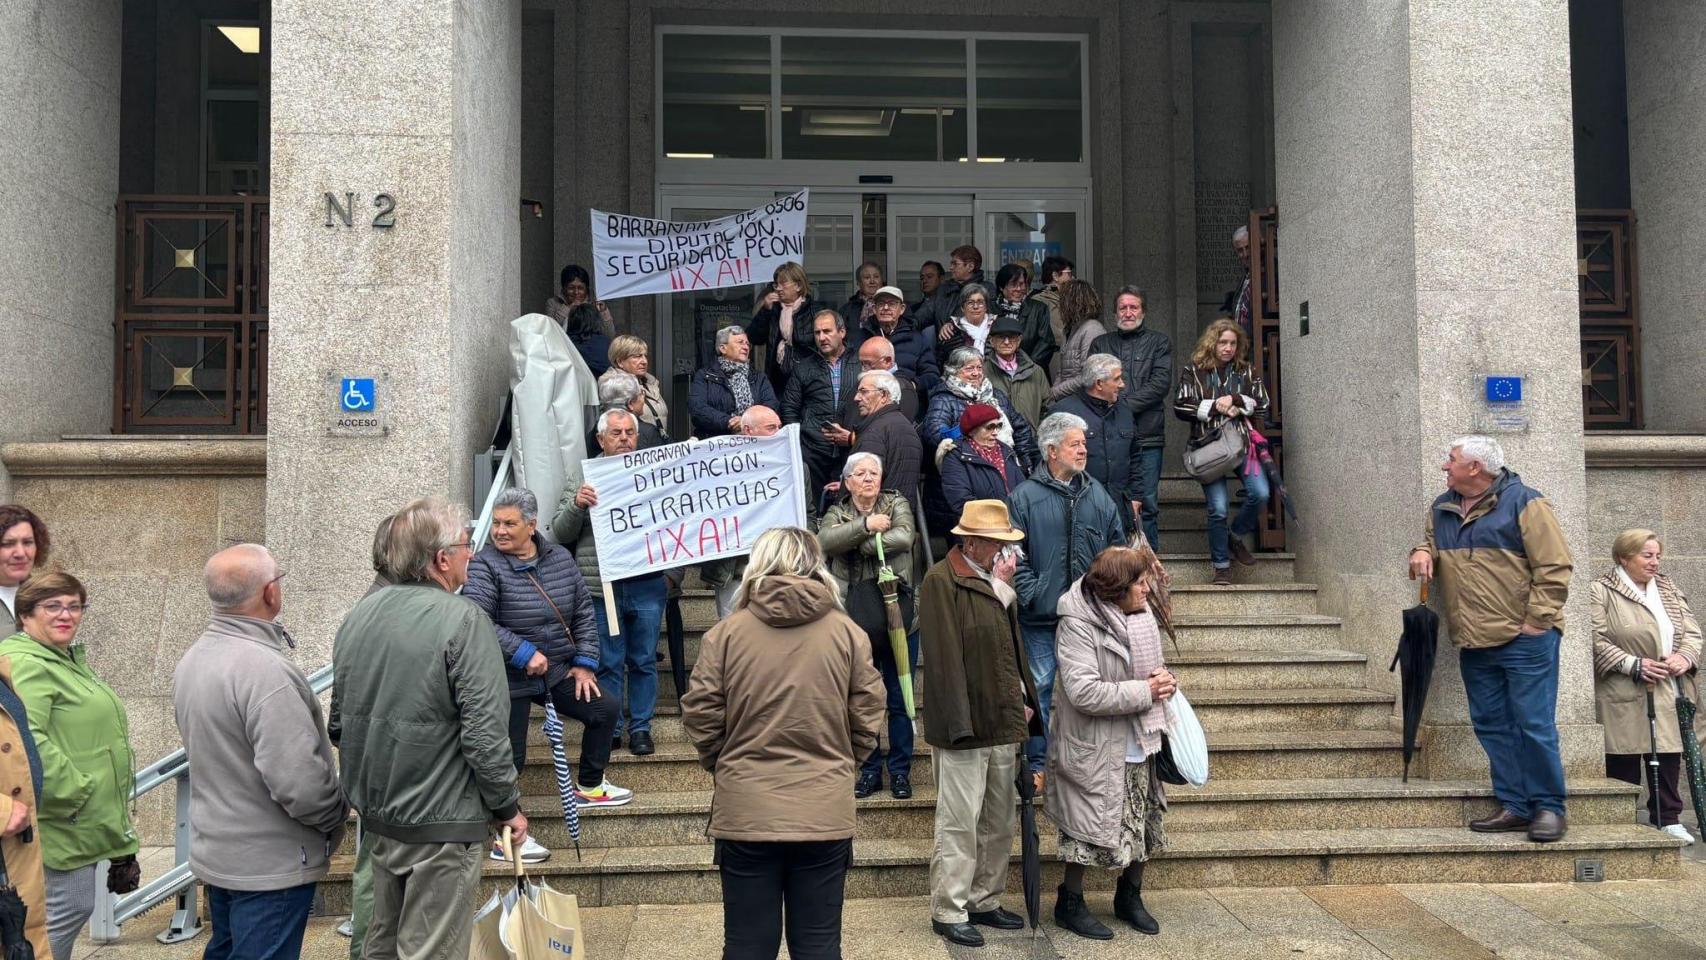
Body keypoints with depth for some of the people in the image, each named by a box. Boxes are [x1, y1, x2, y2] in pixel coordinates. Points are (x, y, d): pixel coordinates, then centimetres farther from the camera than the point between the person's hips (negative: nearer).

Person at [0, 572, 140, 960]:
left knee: (71, 911, 17)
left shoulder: (65, 661, 17)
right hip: (63, 823, -10)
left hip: (79, 823, 10)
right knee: (69, 910, -5)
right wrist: (76, 791, -25)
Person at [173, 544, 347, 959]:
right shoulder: (265, 669, -26)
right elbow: (299, 780, -28)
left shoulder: (192, 659, 4)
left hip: (214, 852, 9)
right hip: (270, 863, -9)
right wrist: (338, 815, -10)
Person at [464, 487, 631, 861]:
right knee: (510, 757, -3)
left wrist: (584, 662, 2)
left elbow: (584, 612, 8)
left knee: (604, 710, 12)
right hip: (508, 680, -6)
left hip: (556, 674, 6)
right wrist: (524, 654, -25)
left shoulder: (560, 558, 2)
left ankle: (589, 787, 32)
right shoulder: (485, 565, -15)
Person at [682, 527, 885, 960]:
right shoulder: (847, 632, -2)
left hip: (746, 812, 0)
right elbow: (867, 718, 1)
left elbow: (700, 717, -4)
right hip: (825, 812, 1)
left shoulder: (725, 632, -5)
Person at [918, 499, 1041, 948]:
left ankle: (985, 902, 27)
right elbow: (944, 655, -16)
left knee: (1000, 822, 15)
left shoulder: (996, 580, 14)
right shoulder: (941, 581, -11)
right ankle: (948, 911, 9)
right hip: (965, 725, -8)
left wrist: (1024, 700, 12)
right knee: (959, 823, -1)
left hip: (1003, 723, 8)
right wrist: (958, 721, -19)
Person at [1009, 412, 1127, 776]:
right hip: (1041, 615, -4)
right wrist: (1030, 593, -13)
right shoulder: (1025, 496, -5)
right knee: (1040, 686, 2)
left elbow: (1117, 545, 14)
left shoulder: (1097, 494, 9)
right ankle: (1038, 763, 14)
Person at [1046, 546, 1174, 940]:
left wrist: (1163, 678, -5)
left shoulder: (1141, 615, 2)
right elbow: (1084, 692, -29)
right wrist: (1145, 691, -22)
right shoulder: (1079, 624, -22)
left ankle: (1130, 897, 38)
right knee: (1088, 827, 5)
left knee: (1143, 824, 17)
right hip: (1095, 749, -7)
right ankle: (1069, 903, 25)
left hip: (1139, 745, 8)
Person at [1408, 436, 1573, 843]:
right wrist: (1423, 551, 5)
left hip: (1524, 641, -7)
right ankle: (1514, 806, 17)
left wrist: (1536, 620, -13)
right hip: (1473, 644, 7)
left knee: (1534, 725, -3)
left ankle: (1549, 807, 8)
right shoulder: (1442, 509, 13)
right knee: (1492, 726, 9)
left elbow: (1554, 567, -10)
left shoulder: (1524, 502, -7)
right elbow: (1433, 541, 29)